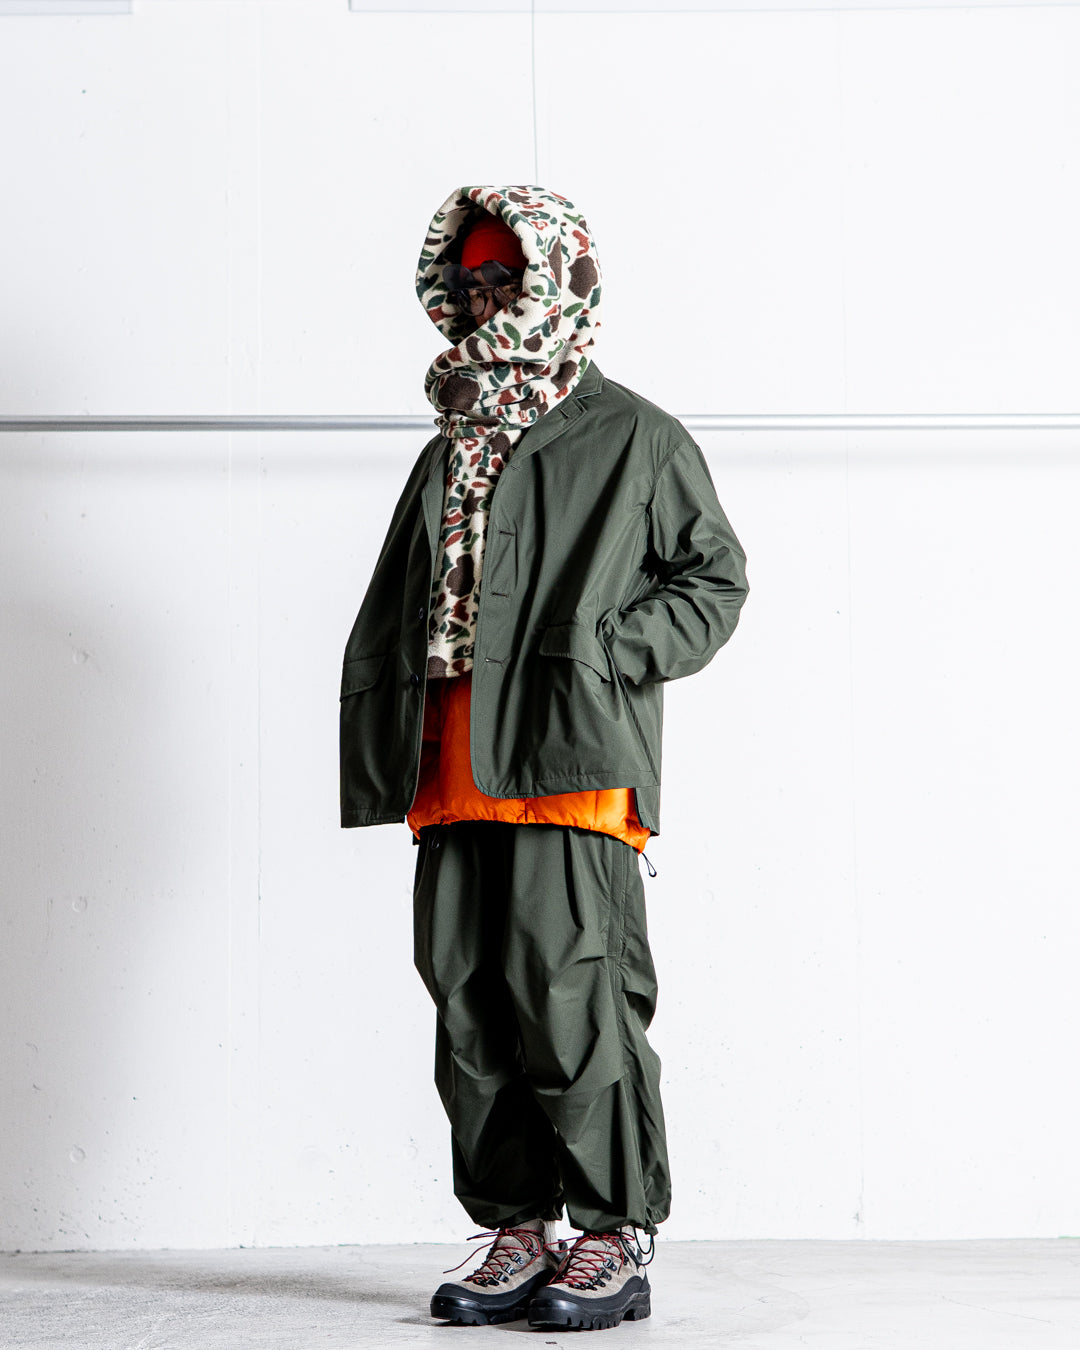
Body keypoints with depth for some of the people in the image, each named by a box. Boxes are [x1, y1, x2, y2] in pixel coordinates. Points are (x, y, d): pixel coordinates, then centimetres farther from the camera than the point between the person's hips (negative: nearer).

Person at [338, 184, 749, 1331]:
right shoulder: (452, 450, 23)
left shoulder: (633, 438, 5)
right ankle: (517, 1227, 14)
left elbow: (714, 578, 4)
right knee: (468, 1000, 5)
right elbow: (390, 614, 25)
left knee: (569, 994, -10)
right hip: (452, 773, 6)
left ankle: (615, 1231, 1)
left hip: (571, 762, -6)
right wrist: (379, 746, 11)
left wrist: (605, 652, -10)